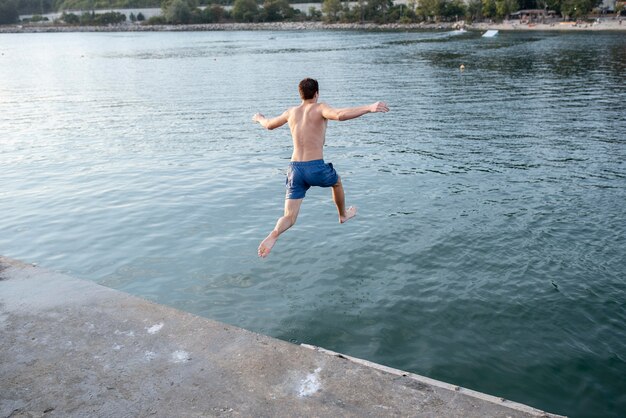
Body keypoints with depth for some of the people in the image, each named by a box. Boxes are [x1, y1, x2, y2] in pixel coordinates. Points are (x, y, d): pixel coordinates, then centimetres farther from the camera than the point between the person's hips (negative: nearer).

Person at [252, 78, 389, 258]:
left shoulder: (291, 112, 14)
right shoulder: (319, 108, -3)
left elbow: (269, 125, 30)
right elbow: (340, 115, -25)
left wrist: (259, 118, 52)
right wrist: (369, 108, -28)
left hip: (295, 168, 4)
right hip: (315, 168, -4)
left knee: (289, 217, 4)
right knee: (337, 182, 33)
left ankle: (273, 235, -27)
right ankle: (343, 215, 54)